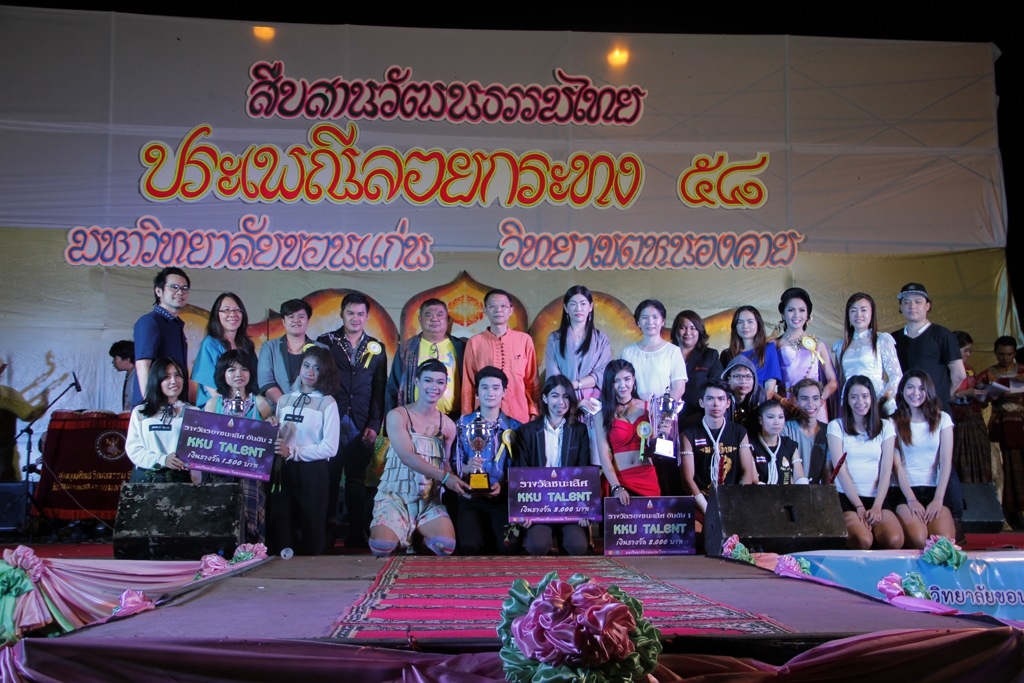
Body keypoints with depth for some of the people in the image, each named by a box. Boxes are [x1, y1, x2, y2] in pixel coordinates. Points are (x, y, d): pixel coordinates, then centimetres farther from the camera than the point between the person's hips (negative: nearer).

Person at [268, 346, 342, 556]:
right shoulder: (284, 400, 12)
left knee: (311, 536, 5)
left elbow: (329, 448, -10)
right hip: (283, 472, 4)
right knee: (279, 533, 6)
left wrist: (291, 452, -15)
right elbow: (276, 438, 17)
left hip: (312, 474, -4)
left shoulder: (327, 403, -2)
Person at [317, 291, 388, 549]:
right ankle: (328, 530, 12)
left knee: (357, 482, 4)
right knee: (328, 480, 1)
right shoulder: (325, 342, 7)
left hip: (362, 428, 1)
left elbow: (379, 391, 8)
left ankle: (357, 535, 10)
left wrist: (374, 425, -1)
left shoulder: (376, 349, 11)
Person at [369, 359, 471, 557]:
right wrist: (444, 477, -25)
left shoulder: (448, 425, 6)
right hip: (395, 495, -2)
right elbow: (407, 456, -16)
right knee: (382, 547, -28)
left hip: (430, 500, 3)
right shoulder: (398, 416, -5)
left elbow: (446, 464, 12)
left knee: (446, 546, -25)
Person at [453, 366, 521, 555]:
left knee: (509, 546, -24)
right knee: (469, 546, -26)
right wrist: (465, 468, -19)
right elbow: (452, 463, 4)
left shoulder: (515, 427, 7)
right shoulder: (463, 424, 7)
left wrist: (503, 486, -13)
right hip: (470, 497, 0)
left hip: (504, 498, 1)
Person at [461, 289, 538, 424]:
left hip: (519, 415, 0)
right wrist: (467, 417, 6)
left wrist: (534, 412, 3)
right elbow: (468, 384, 6)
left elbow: (531, 381, 7)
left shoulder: (524, 340, 3)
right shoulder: (474, 342, 2)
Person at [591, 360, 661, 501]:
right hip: (618, 480, -2)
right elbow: (603, 454, -7)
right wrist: (616, 487, -19)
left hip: (647, 478, 2)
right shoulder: (603, 414, 2)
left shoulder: (647, 408, 6)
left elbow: (656, 448, 10)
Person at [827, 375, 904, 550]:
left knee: (895, 541, -27)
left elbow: (886, 471, 4)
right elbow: (841, 469, -3)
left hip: (876, 497, 2)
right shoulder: (836, 426, 5)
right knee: (862, 541, -30)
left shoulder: (886, 426, 12)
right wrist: (859, 506, -12)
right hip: (846, 497, -2)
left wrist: (877, 506, -10)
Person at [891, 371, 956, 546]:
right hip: (905, 491, -1)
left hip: (934, 490, 2)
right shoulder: (895, 422, 6)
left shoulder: (942, 419, 10)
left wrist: (938, 499, -9)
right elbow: (897, 464, -1)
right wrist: (911, 500, -12)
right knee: (918, 540, -28)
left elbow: (946, 461, 3)